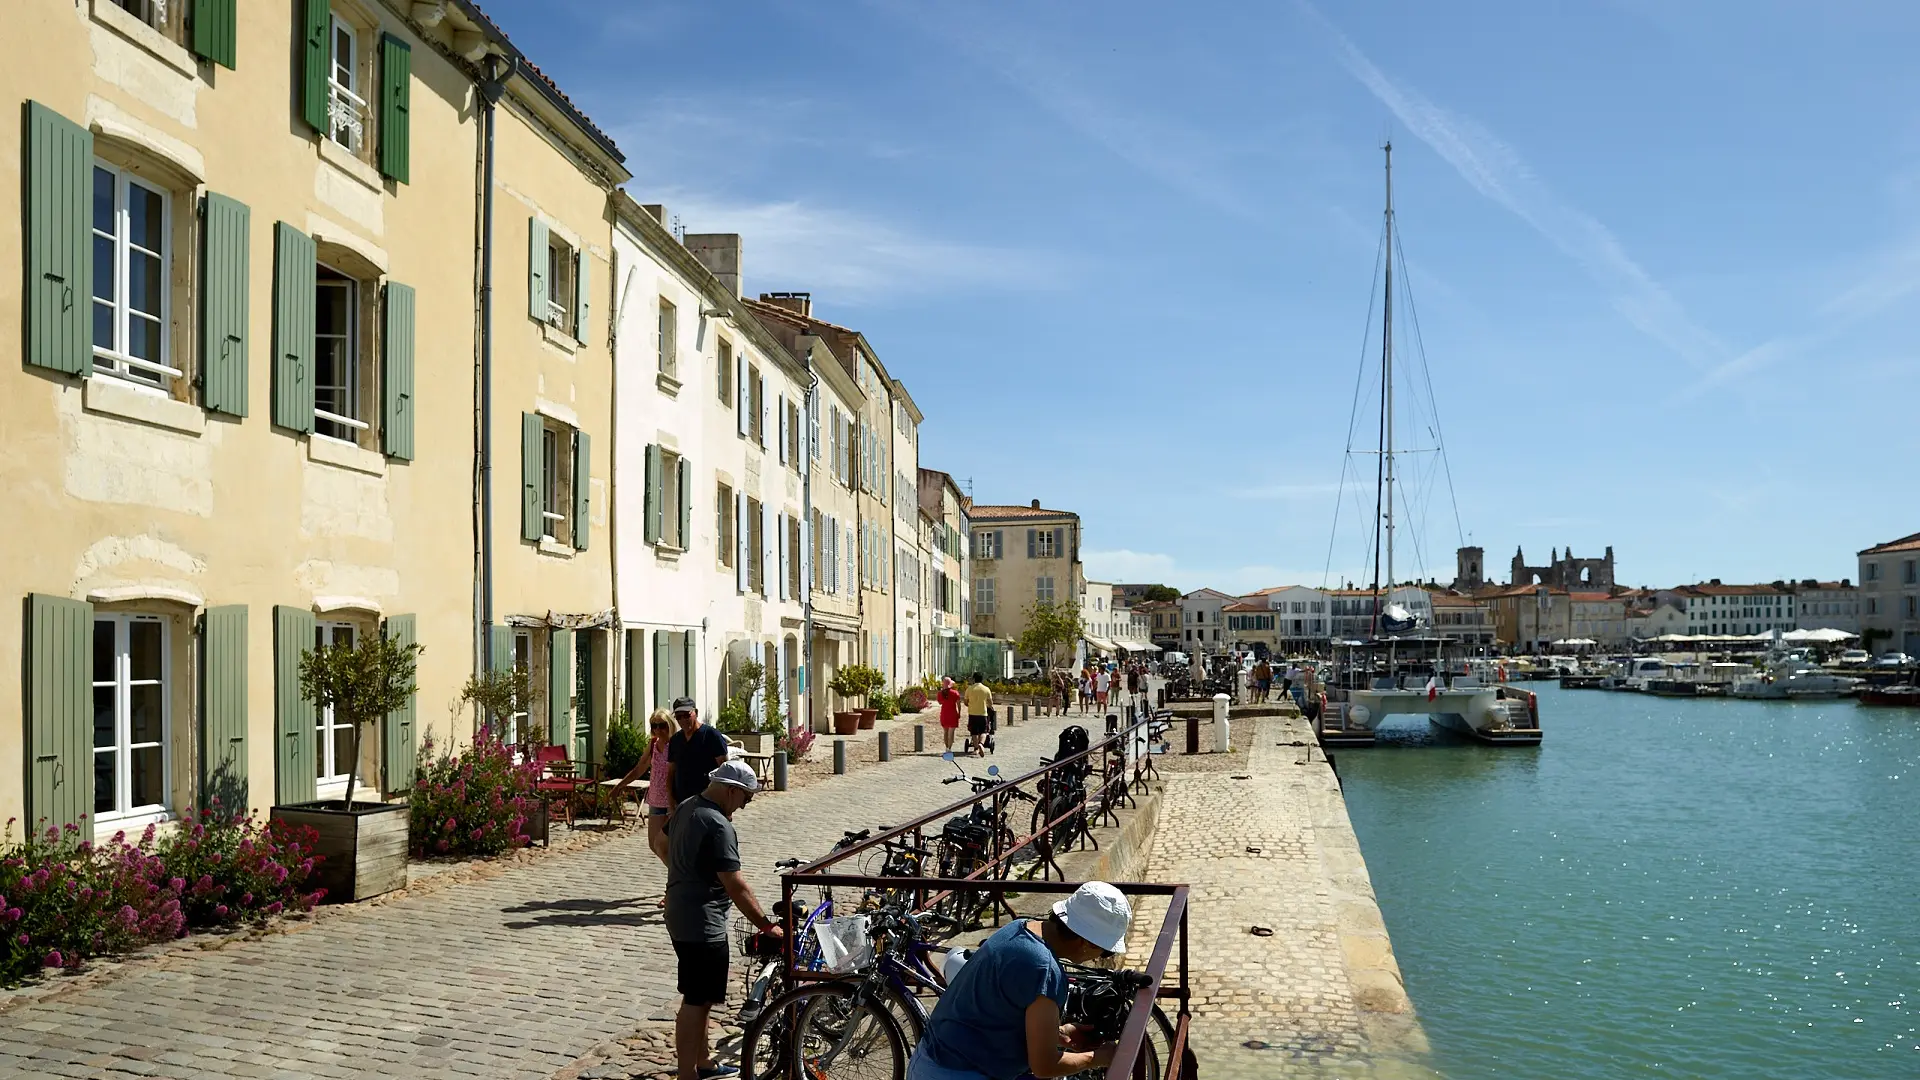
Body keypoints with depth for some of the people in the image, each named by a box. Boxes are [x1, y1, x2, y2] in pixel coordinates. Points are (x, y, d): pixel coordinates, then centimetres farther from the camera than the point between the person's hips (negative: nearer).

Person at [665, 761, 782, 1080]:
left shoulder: (686, 808, 6)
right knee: (696, 1001, -3)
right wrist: (766, 925, -18)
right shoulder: (718, 826, -24)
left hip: (682, 918, 10)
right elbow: (736, 886, -24)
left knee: (699, 997, 21)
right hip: (702, 924, -10)